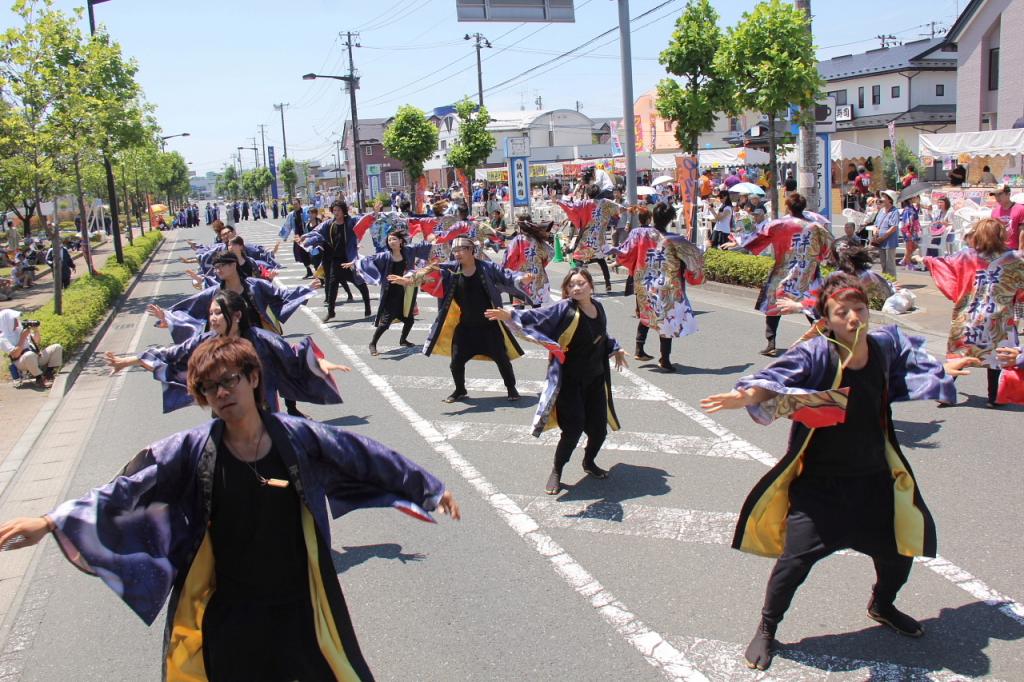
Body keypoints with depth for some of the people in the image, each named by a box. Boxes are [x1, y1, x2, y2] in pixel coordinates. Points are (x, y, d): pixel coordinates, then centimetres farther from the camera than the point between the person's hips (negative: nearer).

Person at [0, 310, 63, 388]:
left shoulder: (20, 329, 16)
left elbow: (37, 342, 25)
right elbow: (15, 354, -19)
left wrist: (36, 330, 7)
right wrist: (23, 337, -16)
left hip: (37, 357, 7)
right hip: (22, 363, -7)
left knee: (57, 347, -5)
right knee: (30, 355, -41)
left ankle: (48, 374, -7)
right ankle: (39, 378, -20)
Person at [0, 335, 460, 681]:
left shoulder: (298, 437, -8)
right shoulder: (192, 451, -9)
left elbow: (367, 458, 0)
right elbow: (125, 490, -13)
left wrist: (430, 488, 7)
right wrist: (50, 522, -23)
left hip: (300, 605, 1)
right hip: (227, 614, 0)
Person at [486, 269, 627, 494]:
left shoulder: (598, 308, 5)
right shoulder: (565, 309, -14)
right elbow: (538, 316, -29)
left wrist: (615, 349, 35)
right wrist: (511, 315, -43)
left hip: (595, 379, 6)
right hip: (570, 381, -6)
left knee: (599, 427, 8)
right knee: (574, 428, -9)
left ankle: (589, 462, 38)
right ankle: (556, 472, 13)